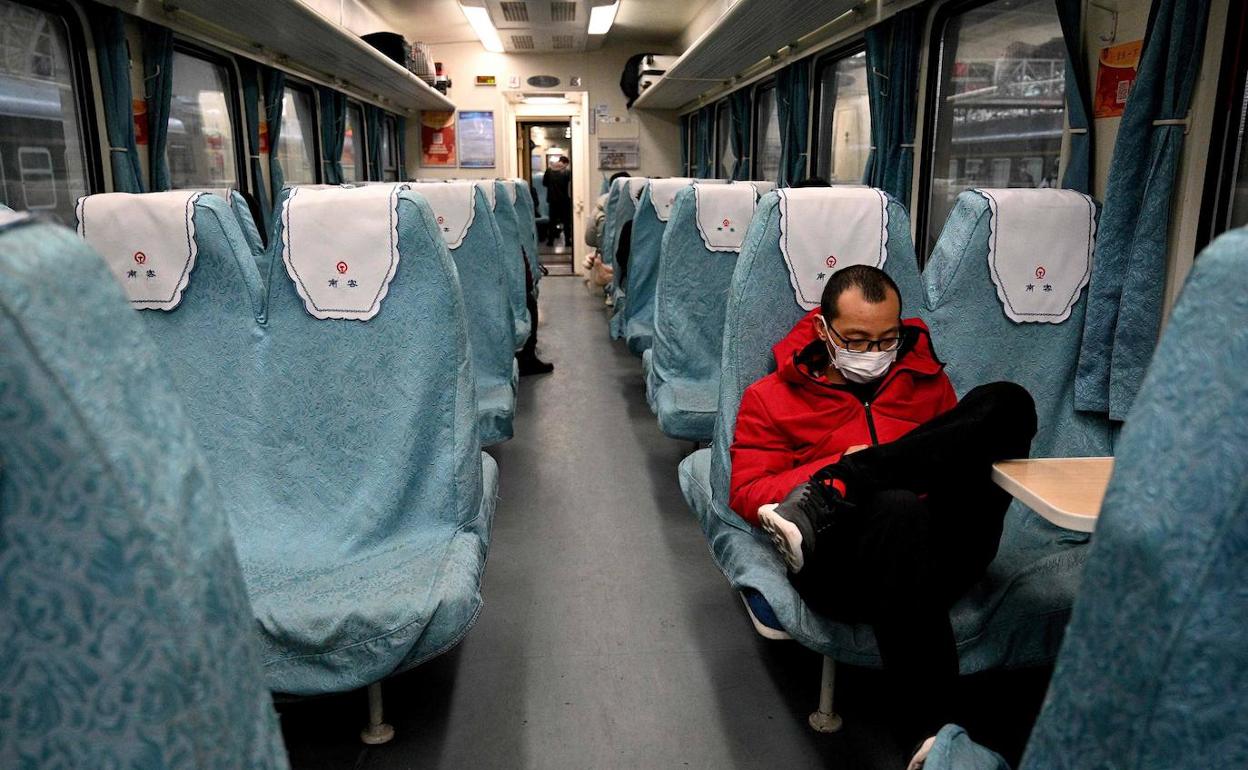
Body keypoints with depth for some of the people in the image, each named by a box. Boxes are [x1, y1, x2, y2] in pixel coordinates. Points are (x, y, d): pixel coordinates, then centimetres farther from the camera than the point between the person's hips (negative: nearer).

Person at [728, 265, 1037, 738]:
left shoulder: (925, 378, 24)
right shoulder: (772, 398, 15)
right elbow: (746, 494, 7)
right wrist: (842, 464, -8)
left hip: (939, 557, 4)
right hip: (843, 567, -3)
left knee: (1006, 401, -18)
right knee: (897, 507, -42)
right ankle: (930, 728, -33)